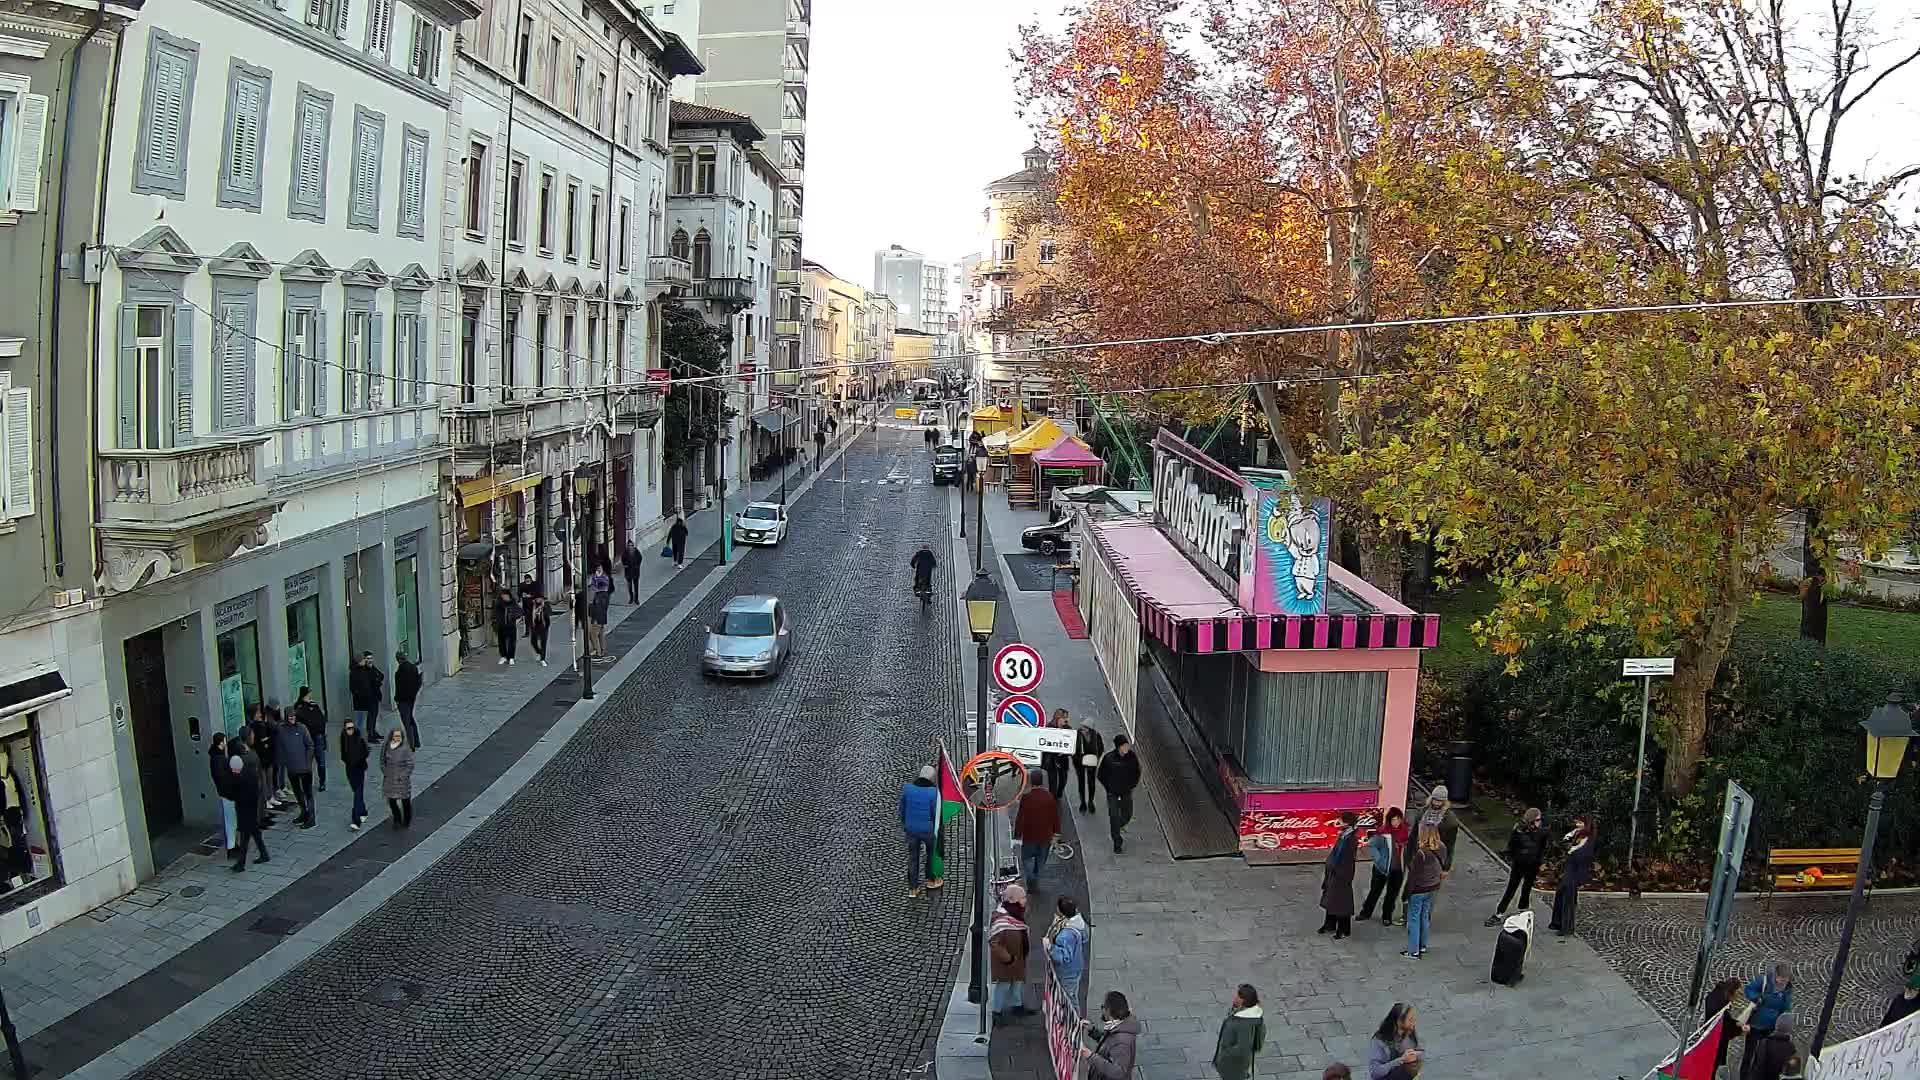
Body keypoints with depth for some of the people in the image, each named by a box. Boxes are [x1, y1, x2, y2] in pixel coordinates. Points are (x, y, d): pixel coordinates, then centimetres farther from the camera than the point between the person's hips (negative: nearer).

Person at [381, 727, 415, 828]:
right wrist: (385, 773, 2)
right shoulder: (386, 747, -1)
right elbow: (382, 761, 12)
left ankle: (406, 821, 28)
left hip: (402, 779, -3)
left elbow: (410, 765, -10)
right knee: (391, 801, 6)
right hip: (390, 780, 3)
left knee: (405, 800, 8)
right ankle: (397, 820, 26)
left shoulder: (405, 748, -14)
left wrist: (403, 776, -12)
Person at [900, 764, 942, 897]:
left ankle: (913, 888, 21)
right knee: (932, 853, 23)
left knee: (913, 857, 14)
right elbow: (936, 813, -14)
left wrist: (903, 824, 17)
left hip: (911, 829, 3)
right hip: (928, 829, -3)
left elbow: (902, 808, 2)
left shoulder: (907, 787, -9)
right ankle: (931, 880, 38)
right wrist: (936, 831, -2)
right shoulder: (934, 791, -19)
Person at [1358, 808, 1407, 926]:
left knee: (1392, 893, 13)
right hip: (1383, 868, -3)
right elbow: (1371, 845, -16)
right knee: (1375, 890, 11)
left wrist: (1405, 865, 2)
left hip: (1398, 869, 3)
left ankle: (1387, 916, 28)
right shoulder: (1383, 832, -16)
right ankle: (1365, 912, 26)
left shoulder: (1404, 831, -4)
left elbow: (1406, 849, 9)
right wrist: (1379, 859, -17)